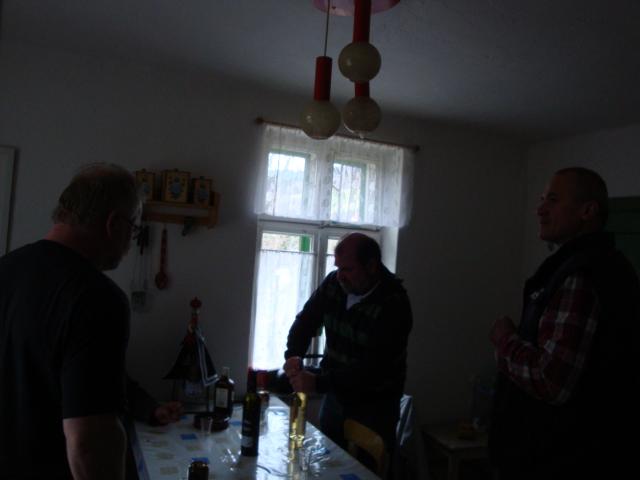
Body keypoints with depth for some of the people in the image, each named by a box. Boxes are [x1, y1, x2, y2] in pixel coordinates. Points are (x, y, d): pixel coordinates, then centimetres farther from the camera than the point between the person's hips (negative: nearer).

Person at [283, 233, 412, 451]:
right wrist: (293, 355, -15)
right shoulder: (333, 283, -5)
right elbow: (306, 320, 3)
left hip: (374, 407, -5)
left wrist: (318, 383, -31)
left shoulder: (394, 304, -23)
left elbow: (373, 368, -28)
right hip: (335, 397, 5)